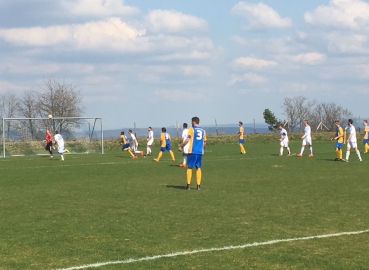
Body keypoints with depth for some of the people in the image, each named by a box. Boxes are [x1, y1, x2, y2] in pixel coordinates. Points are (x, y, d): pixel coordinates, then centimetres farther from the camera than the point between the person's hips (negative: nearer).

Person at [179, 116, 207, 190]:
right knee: (198, 168, 10)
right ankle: (198, 185, 4)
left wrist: (181, 147, -2)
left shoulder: (191, 129, -2)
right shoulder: (203, 131, 12)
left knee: (189, 168, 2)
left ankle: (188, 185, -3)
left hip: (192, 151, -4)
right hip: (200, 152, 4)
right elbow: (204, 142, 13)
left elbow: (187, 140, -11)